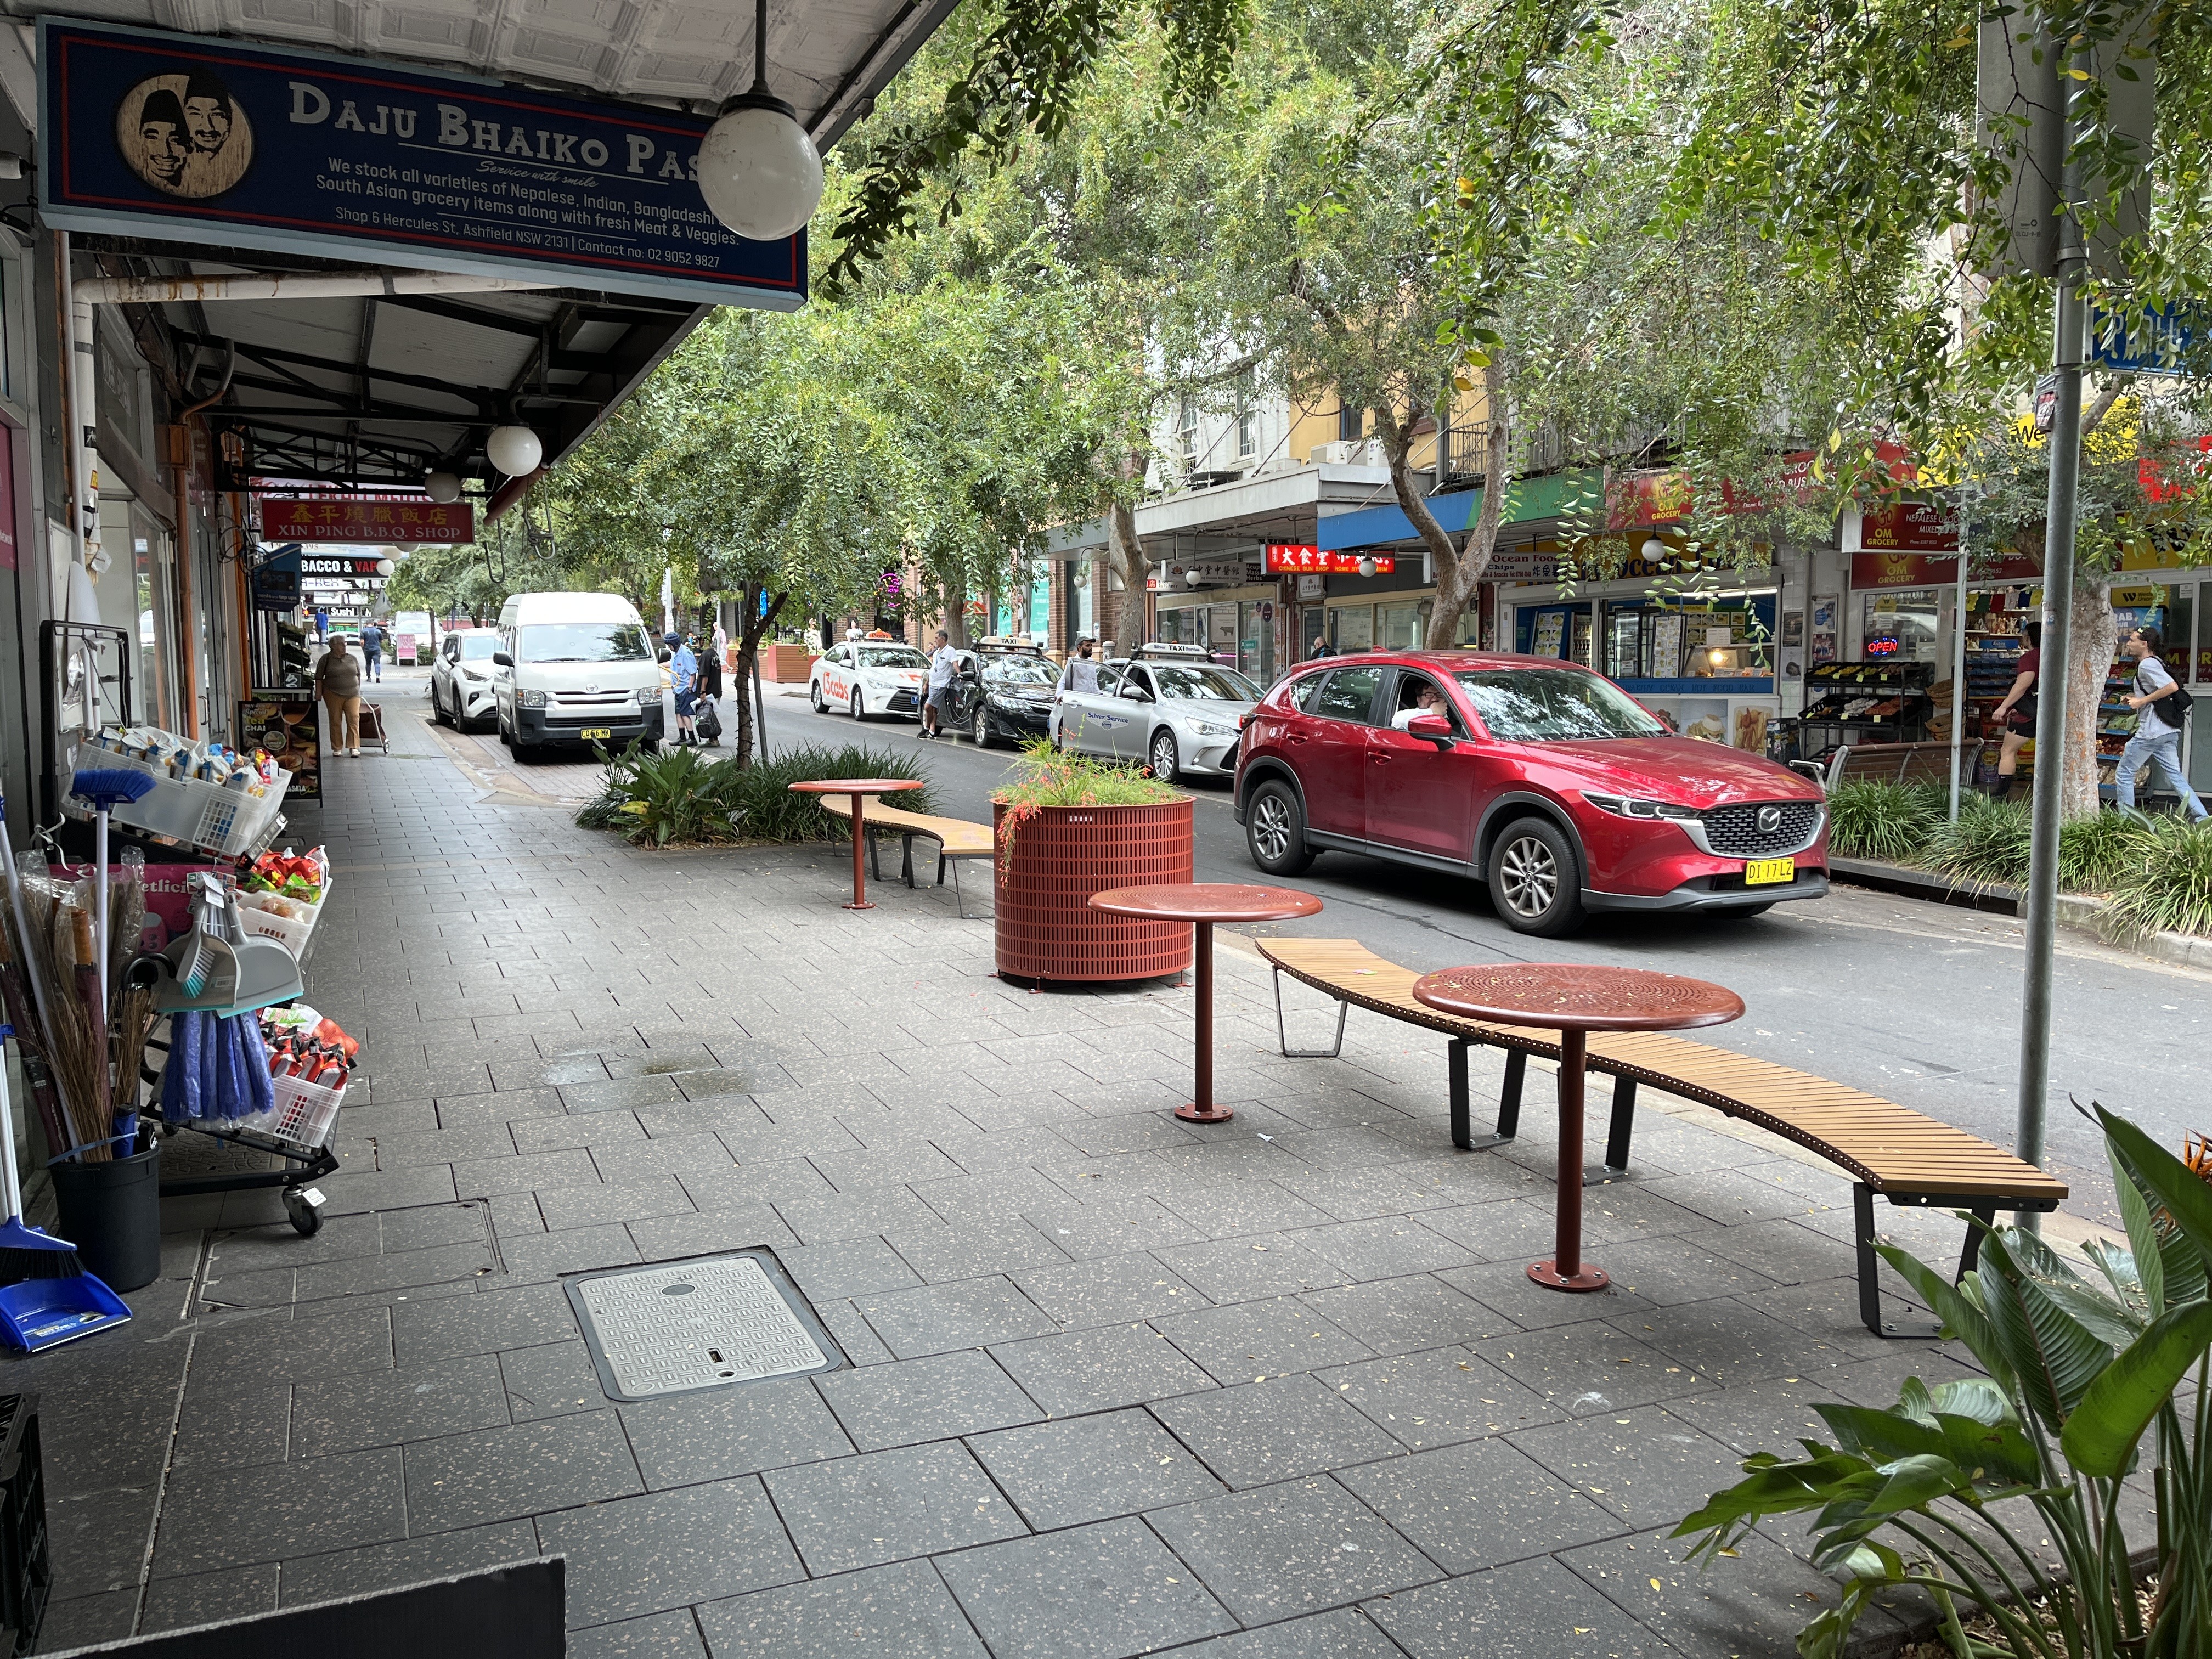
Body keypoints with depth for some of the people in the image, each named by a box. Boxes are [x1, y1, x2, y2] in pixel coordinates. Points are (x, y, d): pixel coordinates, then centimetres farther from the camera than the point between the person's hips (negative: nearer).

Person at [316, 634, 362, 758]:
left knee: (354, 719, -8)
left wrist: (358, 689, 17)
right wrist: (318, 693, -2)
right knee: (336, 721, 3)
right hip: (333, 695, -2)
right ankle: (337, 748, 11)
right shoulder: (326, 659, 0)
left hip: (352, 695, 2)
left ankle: (354, 748, -8)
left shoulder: (353, 659, 9)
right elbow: (319, 678, 2)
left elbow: (358, 675, 18)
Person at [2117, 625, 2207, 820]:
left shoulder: (2147, 664, -11)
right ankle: (2201, 818, 1)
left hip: (2152, 731, -10)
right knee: (2175, 776, 8)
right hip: (2168, 731, 10)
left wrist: (2142, 701, -18)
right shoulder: (2155, 663, 19)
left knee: (2125, 773, 0)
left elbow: (2172, 686, -24)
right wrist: (2137, 699, 17)